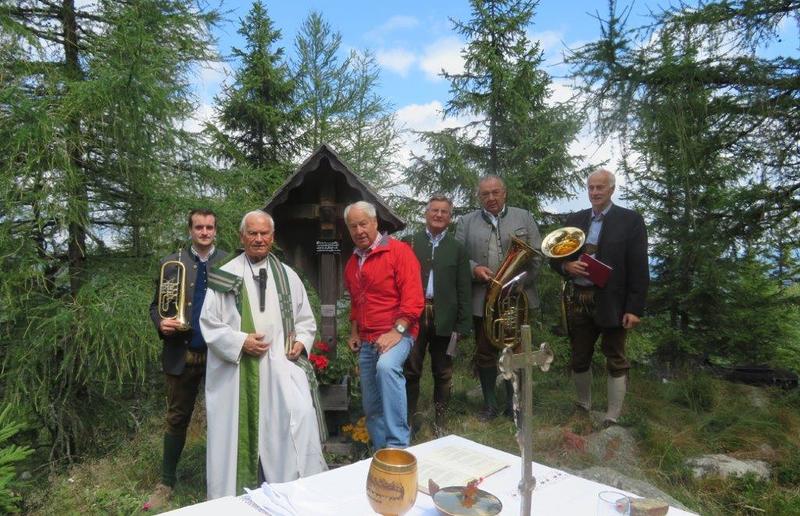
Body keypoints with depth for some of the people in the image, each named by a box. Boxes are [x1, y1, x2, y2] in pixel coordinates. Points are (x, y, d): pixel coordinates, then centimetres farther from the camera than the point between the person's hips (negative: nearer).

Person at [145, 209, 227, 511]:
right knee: (177, 419, 13)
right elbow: (156, 305, 6)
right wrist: (161, 323, -15)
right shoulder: (171, 263, 3)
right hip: (182, 354, 1)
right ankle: (167, 483, 30)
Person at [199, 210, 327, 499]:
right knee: (238, 431, 4)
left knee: (299, 415, -15)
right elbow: (208, 322, -1)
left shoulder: (287, 276, 10)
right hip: (236, 371, -1)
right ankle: (236, 495, 23)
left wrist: (301, 341, -3)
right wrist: (240, 341, -13)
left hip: (279, 366, 1)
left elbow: (305, 319, 16)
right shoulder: (225, 275, 1)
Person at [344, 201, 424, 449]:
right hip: (366, 340, 7)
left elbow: (413, 297, -16)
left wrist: (397, 330, -23)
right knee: (371, 405, 10)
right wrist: (354, 333, 19)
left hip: (396, 333, -7)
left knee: (386, 366, -36)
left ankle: (398, 445, -29)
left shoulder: (399, 251, -8)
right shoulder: (352, 262, 15)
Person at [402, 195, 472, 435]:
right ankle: (410, 417, 22)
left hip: (444, 319, 1)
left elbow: (464, 290, 3)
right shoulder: (409, 242, 5)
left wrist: (463, 324, -2)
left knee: (443, 373, 11)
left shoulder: (457, 249, 7)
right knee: (411, 370, 5)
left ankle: (440, 420, 25)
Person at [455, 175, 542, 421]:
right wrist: (474, 269, -15)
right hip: (482, 300, 1)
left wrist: (521, 283, -9)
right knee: (484, 354, 8)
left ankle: (513, 405, 22)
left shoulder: (524, 217, 7)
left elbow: (536, 255, 3)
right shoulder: (466, 221, 8)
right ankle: (490, 405, 23)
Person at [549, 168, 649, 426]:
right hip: (578, 301, 4)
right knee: (579, 358, 14)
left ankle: (612, 419, 14)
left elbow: (639, 269, -7)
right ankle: (583, 408, 33)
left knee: (616, 361, 5)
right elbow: (555, 258, 13)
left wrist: (635, 308, -13)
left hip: (612, 302, -4)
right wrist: (567, 266, -10)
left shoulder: (630, 220, -2)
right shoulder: (574, 219, 10)